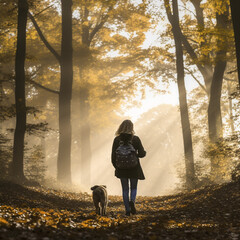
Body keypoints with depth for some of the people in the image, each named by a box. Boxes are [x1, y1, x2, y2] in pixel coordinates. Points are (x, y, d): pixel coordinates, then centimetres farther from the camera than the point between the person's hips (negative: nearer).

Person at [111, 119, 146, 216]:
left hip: (122, 168, 1)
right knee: (133, 188, 15)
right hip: (134, 168, -1)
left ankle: (127, 210, 10)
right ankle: (132, 201, -13)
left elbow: (113, 156, -3)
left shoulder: (117, 139, -5)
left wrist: (116, 166, 10)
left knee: (125, 189, 11)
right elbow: (142, 154, -9)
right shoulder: (136, 139, -8)